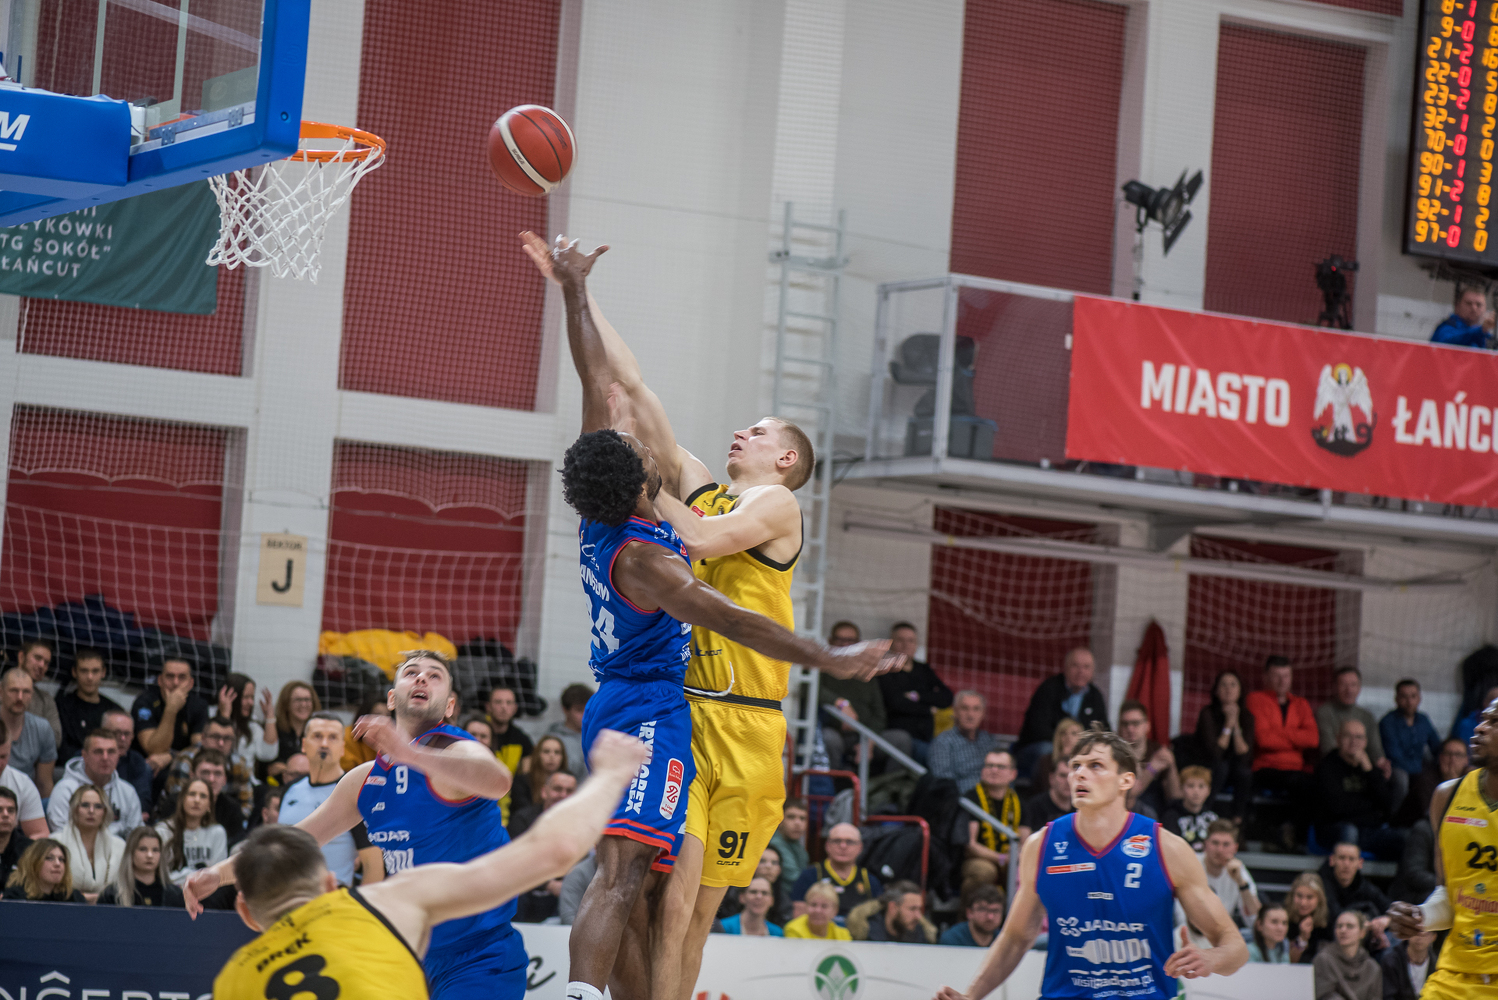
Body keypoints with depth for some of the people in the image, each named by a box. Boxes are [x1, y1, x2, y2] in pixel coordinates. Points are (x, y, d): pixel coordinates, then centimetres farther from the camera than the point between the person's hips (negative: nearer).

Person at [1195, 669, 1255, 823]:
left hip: (1235, 776, 3)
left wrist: (1236, 725, -19)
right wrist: (1228, 724, -20)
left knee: (1244, 770, -31)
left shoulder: (1247, 717, -2)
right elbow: (1213, 754, -23)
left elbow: (1244, 757, -15)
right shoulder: (1207, 714, -11)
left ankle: (1237, 820, -28)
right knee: (1220, 766, -35)